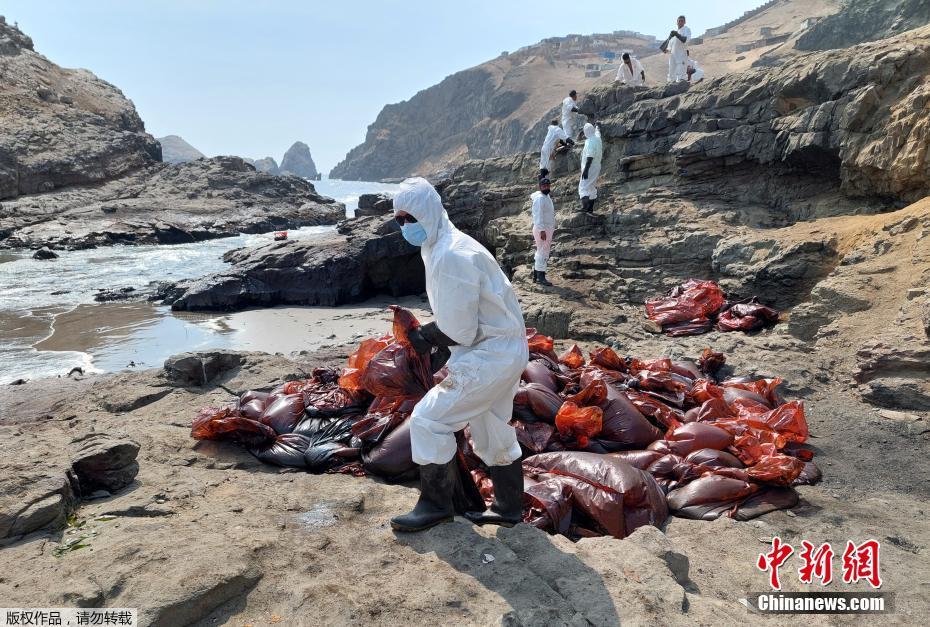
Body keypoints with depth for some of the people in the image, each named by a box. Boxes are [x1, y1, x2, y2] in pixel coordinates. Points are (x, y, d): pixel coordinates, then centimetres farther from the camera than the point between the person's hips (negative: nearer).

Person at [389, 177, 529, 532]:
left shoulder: (450, 256, -24)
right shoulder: (445, 246, 9)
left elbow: (460, 331, -24)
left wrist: (425, 337, -8)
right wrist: (425, 332, -3)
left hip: (490, 356, -10)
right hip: (505, 351, 10)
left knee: (428, 420, -5)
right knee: (492, 431, 21)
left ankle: (435, 506, 11)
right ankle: (508, 509, 36)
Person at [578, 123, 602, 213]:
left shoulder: (590, 142, -19)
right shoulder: (597, 138, 9)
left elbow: (590, 157, -26)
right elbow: (597, 132, 35)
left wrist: (586, 170, -28)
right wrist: (597, 127, 57)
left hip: (590, 168, -10)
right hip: (596, 167, 10)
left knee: (584, 187, -15)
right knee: (592, 187, 15)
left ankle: (585, 207, -29)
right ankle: (590, 208, 20)